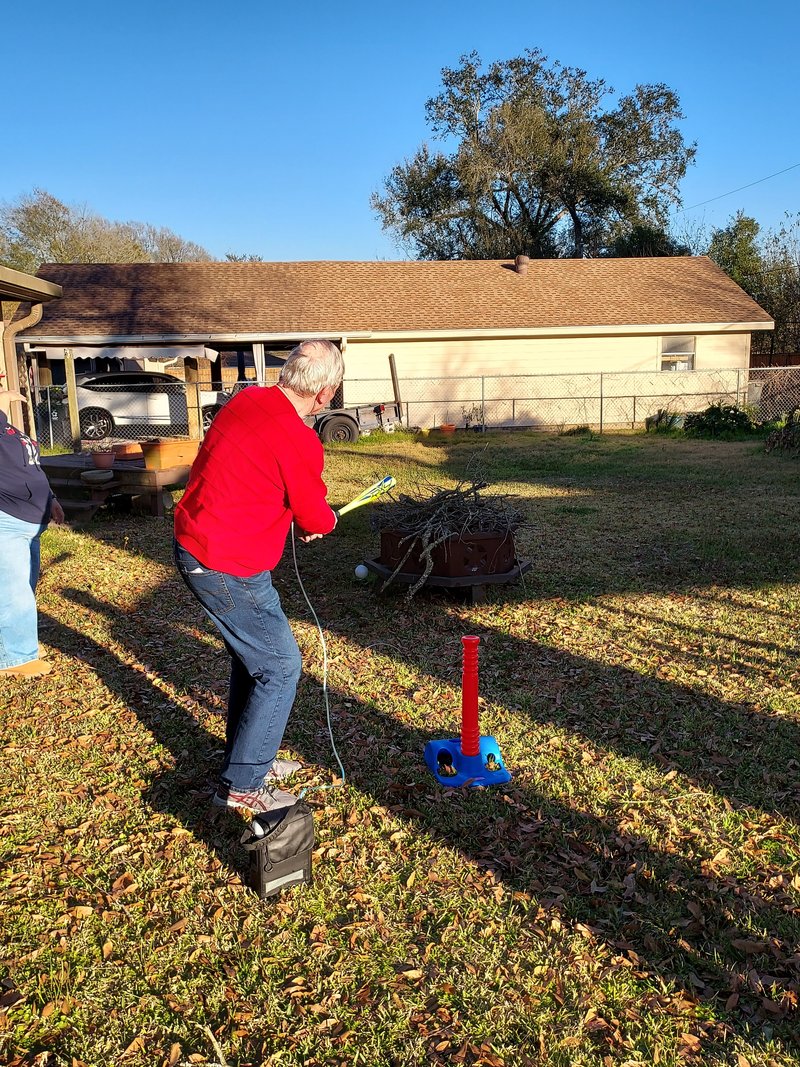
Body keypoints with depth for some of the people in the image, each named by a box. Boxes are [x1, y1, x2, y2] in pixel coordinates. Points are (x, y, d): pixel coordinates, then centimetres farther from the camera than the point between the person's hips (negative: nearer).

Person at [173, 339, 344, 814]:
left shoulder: (245, 400, 3)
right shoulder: (299, 441, -23)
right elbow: (315, 518, -9)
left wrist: (309, 507, 9)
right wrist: (328, 517, 14)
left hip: (192, 542, 9)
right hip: (228, 568, -9)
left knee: (252, 655, 22)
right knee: (280, 667, 4)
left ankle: (250, 757, 37)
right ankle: (242, 785, 14)